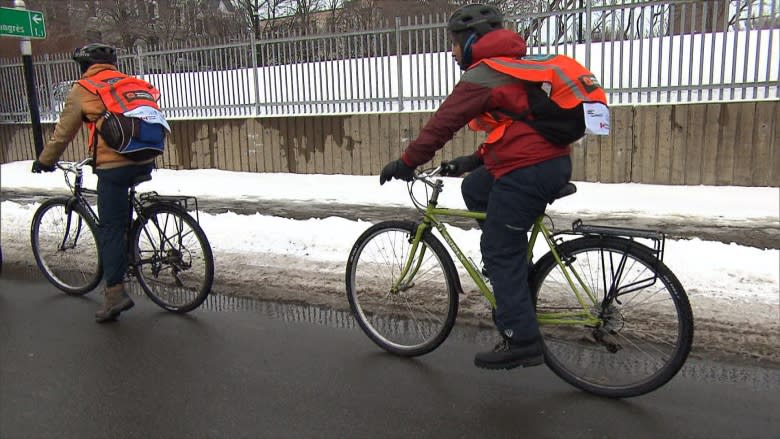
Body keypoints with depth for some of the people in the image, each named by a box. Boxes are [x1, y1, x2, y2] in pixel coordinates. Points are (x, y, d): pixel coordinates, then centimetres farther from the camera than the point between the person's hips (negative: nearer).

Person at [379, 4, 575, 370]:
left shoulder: (481, 76, -7)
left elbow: (441, 124, -10)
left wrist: (406, 163, -1)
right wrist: (473, 160, 24)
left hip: (526, 171, -10)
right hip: (555, 161, 10)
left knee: (500, 253, -1)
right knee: (474, 189, 24)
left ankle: (521, 342, 3)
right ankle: (515, 275, 24)